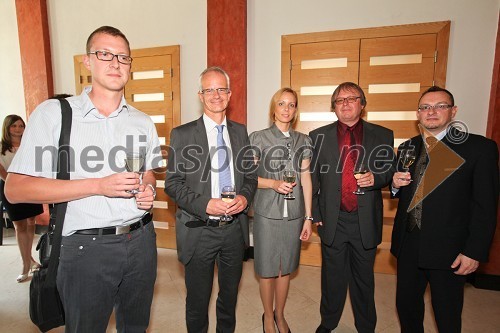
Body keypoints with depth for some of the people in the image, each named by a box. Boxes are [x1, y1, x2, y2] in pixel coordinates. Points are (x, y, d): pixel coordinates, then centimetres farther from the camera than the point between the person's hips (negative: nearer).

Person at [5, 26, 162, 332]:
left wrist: (148, 190, -6)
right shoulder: (53, 114, -6)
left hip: (141, 239, 4)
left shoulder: (143, 122, 6)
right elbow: (15, 189, -10)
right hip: (87, 246, -3)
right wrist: (98, 185, -21)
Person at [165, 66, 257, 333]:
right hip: (200, 231, -3)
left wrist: (245, 197, -11)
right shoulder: (182, 134, -6)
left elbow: (250, 174, 10)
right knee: (198, 300, 17)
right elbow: (172, 183, -8)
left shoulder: (240, 132, 5)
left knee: (230, 295, 24)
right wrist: (205, 205, -20)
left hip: (235, 228, 4)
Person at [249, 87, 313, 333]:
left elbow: (306, 179, 6)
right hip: (267, 213, -2)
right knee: (267, 269, 9)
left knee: (286, 268, 15)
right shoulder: (258, 138, -4)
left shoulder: (303, 141, 5)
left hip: (294, 214, 3)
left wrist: (308, 217, 5)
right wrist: (274, 184, -19)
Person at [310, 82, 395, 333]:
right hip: (332, 220, 0)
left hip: (366, 221, 1)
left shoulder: (383, 135, 2)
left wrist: (375, 178, -17)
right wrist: (314, 213, -2)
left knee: (364, 278, 18)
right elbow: (312, 177, 1)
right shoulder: (318, 136, 1)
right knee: (332, 277, 17)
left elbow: (391, 171, 5)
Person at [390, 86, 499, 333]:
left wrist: (474, 251, -12)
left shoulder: (479, 147, -7)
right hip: (408, 245, 4)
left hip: (448, 248, -4)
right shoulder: (406, 148, 6)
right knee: (406, 305, 18)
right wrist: (395, 184, -8)